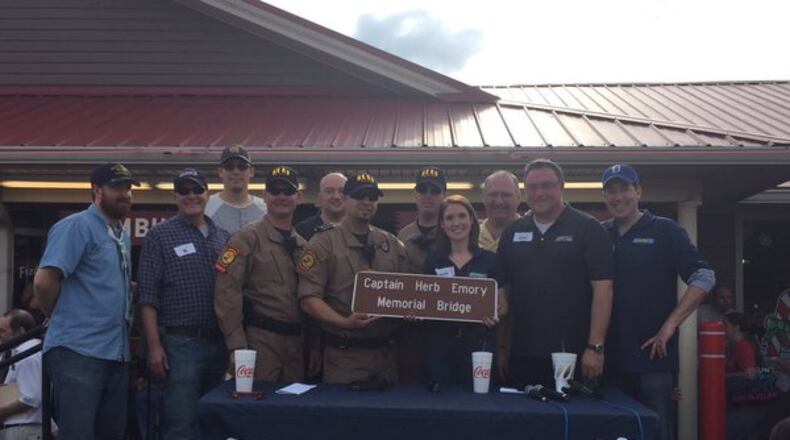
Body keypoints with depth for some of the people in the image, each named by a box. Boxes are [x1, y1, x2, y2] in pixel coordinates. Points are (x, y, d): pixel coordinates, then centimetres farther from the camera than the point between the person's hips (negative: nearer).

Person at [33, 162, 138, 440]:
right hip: (78, 352, -8)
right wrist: (64, 318, -3)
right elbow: (44, 281, -18)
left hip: (117, 353, 9)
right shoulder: (76, 226, -9)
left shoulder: (123, 236, 18)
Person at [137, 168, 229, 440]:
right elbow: (147, 296, -7)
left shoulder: (223, 237, 12)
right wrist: (154, 346, -13)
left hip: (219, 343, 5)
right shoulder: (160, 236, -2)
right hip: (181, 343, -5)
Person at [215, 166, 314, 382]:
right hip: (260, 339, -6)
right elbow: (227, 293, -12)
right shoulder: (247, 238, -5)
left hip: (296, 340, 6)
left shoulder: (303, 245, 14)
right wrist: (237, 345, -16)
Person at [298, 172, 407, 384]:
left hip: (385, 350, 5)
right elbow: (309, 299, -10)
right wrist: (345, 323, -22)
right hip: (343, 354, -4)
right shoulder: (323, 244, -4)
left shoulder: (393, 245, 12)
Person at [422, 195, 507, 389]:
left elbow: (502, 305, 6)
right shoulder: (432, 261, 8)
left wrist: (494, 314, -15)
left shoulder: (490, 260, 4)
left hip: (478, 343, -1)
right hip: (439, 343, 1)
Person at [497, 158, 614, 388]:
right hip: (522, 354, 4)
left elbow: (602, 288, -7)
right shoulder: (512, 233, 11)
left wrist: (595, 347, -13)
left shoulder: (587, 229, -2)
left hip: (572, 353, -4)